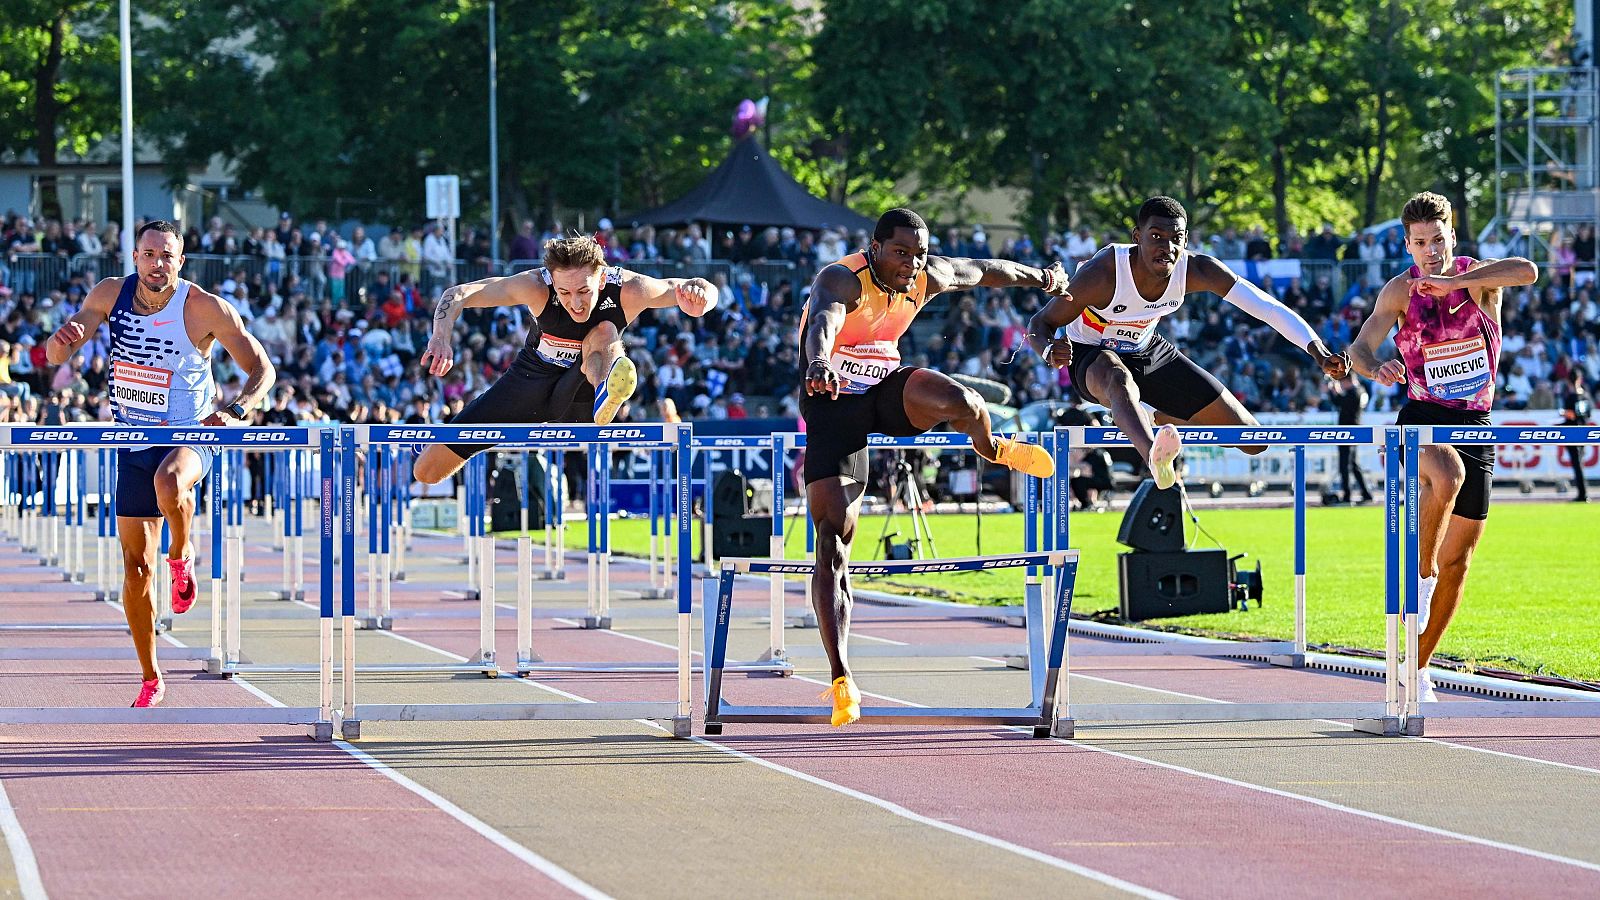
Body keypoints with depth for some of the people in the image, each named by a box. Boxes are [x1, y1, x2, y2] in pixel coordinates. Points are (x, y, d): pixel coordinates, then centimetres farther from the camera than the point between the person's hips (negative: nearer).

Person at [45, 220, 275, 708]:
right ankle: (150, 680, 19)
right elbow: (55, 355, -4)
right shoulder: (111, 294, -5)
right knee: (136, 568, 4)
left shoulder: (206, 309, -16)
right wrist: (63, 338, -29)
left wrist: (236, 411, -30)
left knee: (168, 483, -41)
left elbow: (262, 369, -11)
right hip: (134, 442, 4)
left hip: (190, 434, -4)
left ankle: (182, 554, -8)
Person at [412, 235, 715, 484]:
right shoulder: (536, 287, -26)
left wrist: (697, 299, -48)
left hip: (580, 394, -1)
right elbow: (457, 295, -23)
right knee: (427, 471, -4)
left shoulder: (627, 290, -26)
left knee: (604, 332, -34)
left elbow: (707, 292, -23)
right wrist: (441, 338, -43)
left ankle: (606, 400, -61)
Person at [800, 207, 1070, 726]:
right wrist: (818, 364, -70)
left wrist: (1040, 277, 33)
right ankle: (841, 682, -16)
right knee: (833, 540, -15)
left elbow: (986, 271, 15)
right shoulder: (842, 279, -24)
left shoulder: (930, 277, -6)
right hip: (835, 405, -4)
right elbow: (823, 319, -47)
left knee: (960, 402, -32)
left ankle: (991, 450, 8)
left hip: (889, 389, 4)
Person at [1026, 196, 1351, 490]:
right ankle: (1154, 457, -76)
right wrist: (1050, 351, -47)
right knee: (1119, 380, -45)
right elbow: (1040, 323, -23)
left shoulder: (1196, 269, -23)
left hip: (1148, 351, 5)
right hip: (1093, 356, -5)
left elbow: (1267, 306, -25)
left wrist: (1320, 353, -38)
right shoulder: (1102, 274, -33)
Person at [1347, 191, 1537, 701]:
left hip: (1476, 425, 2)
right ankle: (1421, 576, -21)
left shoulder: (1477, 276, -6)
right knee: (1447, 475, -40)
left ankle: (1417, 669, 19)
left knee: (1458, 560, 6)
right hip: (1421, 418, -2)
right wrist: (1376, 368, -39)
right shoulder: (1401, 290, -5)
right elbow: (1359, 347, -15)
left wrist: (1455, 282, -37)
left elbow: (1527, 272, -28)